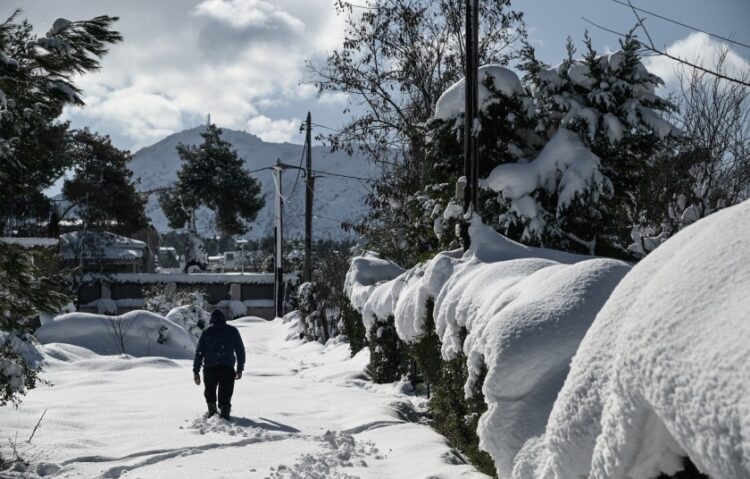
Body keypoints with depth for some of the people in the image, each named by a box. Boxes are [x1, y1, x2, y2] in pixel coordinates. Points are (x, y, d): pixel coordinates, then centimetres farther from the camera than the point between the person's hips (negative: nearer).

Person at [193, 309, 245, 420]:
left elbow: (199, 352, 4)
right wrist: (240, 369, 21)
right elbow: (240, 350, 14)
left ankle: (212, 411, 18)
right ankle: (224, 414, -8)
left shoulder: (207, 331, 8)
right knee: (225, 394, 3)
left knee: (209, 391, 20)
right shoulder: (233, 331, 11)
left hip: (210, 368, 0)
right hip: (228, 368, 0)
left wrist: (196, 371, 5)